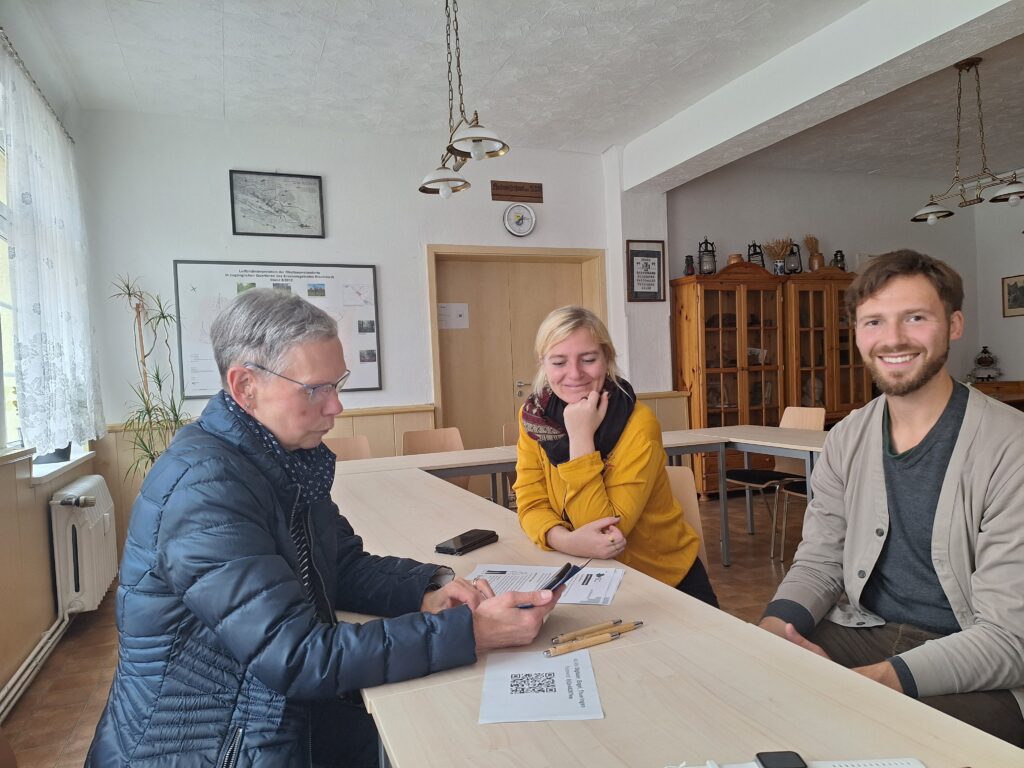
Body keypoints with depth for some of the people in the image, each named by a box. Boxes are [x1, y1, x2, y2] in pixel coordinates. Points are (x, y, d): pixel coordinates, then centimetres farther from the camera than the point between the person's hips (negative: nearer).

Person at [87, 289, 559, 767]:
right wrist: (470, 632, -29)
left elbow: (347, 566, 5)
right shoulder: (205, 483, -27)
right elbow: (298, 656, -29)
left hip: (284, 714, 7)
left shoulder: (288, 460, -1)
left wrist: (428, 590, -14)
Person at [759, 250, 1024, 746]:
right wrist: (776, 623, -16)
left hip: (979, 675, -5)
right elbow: (819, 561, 6)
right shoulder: (846, 440, 2)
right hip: (864, 634, 5)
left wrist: (873, 681, -31)